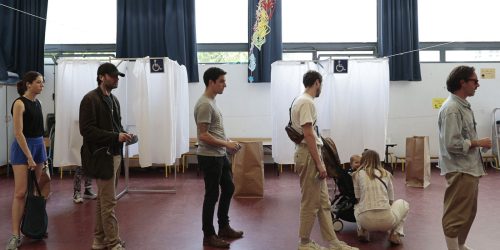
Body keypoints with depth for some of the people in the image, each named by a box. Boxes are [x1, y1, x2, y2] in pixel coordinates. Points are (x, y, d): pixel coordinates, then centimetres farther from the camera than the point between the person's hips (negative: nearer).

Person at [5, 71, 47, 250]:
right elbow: (18, 133, -17)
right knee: (20, 192, -8)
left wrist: (41, 154, 15)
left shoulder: (37, 103, 10)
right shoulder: (19, 103, -12)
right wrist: (29, 158, -18)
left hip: (39, 146, 7)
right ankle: (15, 236, -4)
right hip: (22, 147, -7)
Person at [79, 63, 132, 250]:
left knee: (103, 199, 14)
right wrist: (115, 136, -22)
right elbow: (87, 129, -18)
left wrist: (122, 134, 1)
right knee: (109, 201, -5)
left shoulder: (113, 100, 15)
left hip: (114, 154, 9)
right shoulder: (90, 99, -11)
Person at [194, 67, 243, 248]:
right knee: (212, 195, -1)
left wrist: (228, 143, 12)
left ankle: (224, 227, 30)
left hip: (220, 155, 11)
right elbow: (203, 135, -24)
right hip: (210, 157, -11)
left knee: (228, 189, 18)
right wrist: (226, 144, -20)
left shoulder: (212, 102, 12)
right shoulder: (205, 104, -20)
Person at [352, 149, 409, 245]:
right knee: (403, 204, 31)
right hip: (386, 220, 0)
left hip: (365, 220, 1)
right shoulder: (386, 174, 16)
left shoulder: (357, 174, 12)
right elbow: (391, 201, 19)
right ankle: (395, 234, 11)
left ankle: (363, 231, 11)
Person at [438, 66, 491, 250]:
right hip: (460, 171, -11)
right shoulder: (452, 109, -20)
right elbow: (453, 144, -25)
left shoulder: (463, 105, 11)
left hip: (469, 169, 11)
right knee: (456, 214, 0)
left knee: (468, 212, 21)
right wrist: (478, 143, -14)